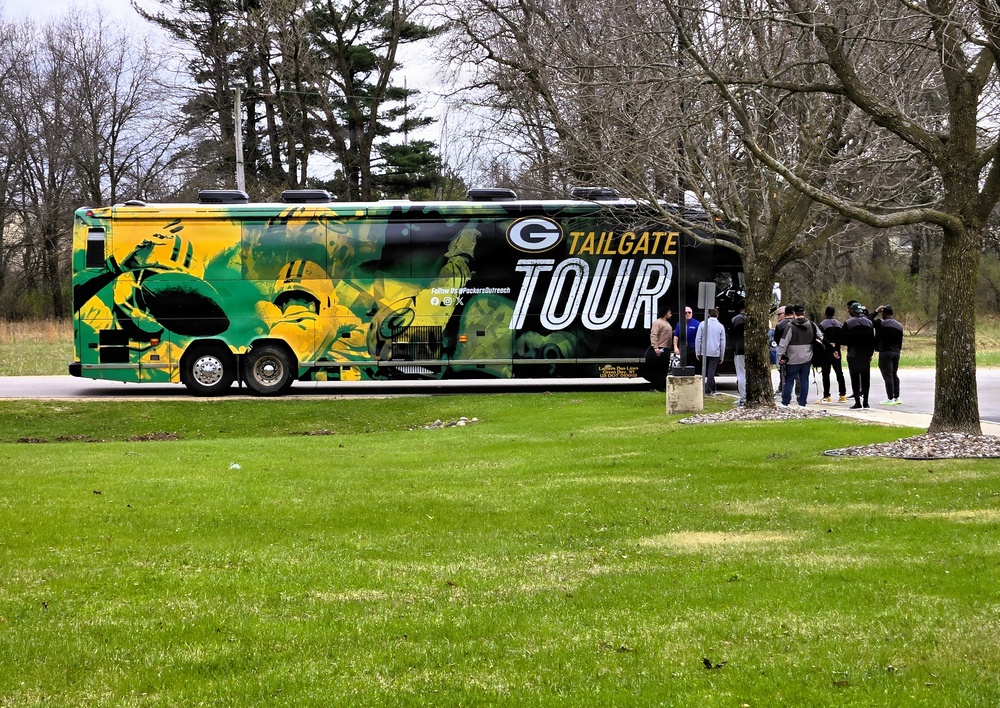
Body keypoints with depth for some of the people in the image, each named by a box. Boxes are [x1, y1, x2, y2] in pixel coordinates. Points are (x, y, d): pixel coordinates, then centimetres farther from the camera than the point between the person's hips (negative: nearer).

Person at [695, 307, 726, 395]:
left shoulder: (703, 324, -1)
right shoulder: (720, 326, 1)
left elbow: (698, 339, -3)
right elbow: (723, 342, 5)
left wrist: (697, 352, 2)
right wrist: (722, 356, 12)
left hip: (704, 352, 0)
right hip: (715, 352, 0)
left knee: (705, 371, 13)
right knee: (711, 371, 1)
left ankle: (712, 389, 19)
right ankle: (708, 391, -3)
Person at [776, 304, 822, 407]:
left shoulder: (790, 326, -12)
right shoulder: (811, 325, 3)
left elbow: (783, 342, -14)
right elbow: (821, 338, 13)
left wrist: (780, 355, -7)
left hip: (793, 359, -4)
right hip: (807, 359, 4)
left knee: (789, 380, 5)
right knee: (804, 380, 9)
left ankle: (785, 402, 7)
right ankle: (802, 403, 9)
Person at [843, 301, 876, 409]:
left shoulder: (848, 323, -8)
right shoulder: (869, 323, 4)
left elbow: (844, 341, -8)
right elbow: (873, 340, 6)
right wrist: (871, 352, 15)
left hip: (853, 355, -3)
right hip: (866, 354, 3)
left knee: (855, 379, 0)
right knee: (865, 379, 8)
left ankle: (857, 402, -4)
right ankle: (865, 402, 7)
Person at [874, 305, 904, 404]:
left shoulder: (881, 323, -11)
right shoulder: (899, 325, 11)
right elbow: (900, 341, 14)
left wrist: (876, 311, 6)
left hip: (885, 352, -7)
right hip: (896, 353, 7)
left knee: (888, 376, -6)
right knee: (895, 375, 15)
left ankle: (890, 399, -8)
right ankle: (896, 397, 17)